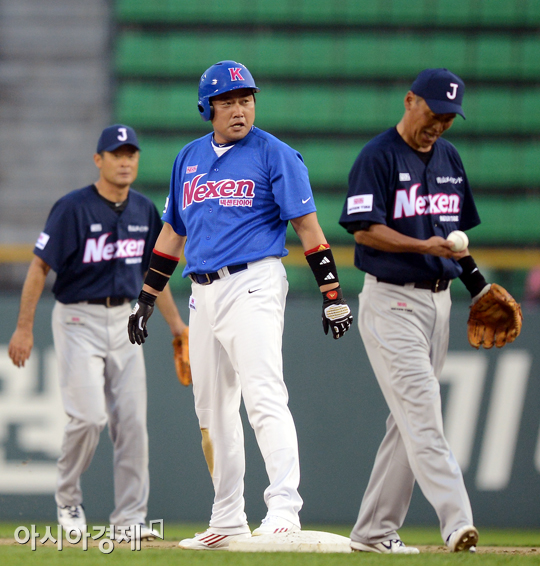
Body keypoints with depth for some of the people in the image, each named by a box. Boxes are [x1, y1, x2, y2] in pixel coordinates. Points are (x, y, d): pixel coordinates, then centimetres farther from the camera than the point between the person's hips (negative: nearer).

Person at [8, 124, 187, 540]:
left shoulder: (144, 211, 7)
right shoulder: (73, 209, -12)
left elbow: (152, 270, 18)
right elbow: (40, 267, -11)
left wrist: (175, 322, 14)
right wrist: (24, 328, -15)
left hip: (124, 319, 6)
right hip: (79, 320, -5)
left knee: (132, 420, -1)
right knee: (89, 416, -15)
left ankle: (130, 517, 4)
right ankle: (68, 498, 10)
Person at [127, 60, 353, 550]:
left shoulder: (275, 155, -3)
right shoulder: (189, 159, 15)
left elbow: (307, 225, -5)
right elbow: (173, 231, 23)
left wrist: (333, 294, -11)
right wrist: (146, 298, 20)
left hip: (253, 286, -7)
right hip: (204, 295, 7)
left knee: (265, 397, -18)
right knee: (213, 412, 9)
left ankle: (284, 510, -25)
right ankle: (228, 522, 17)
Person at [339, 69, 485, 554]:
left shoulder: (449, 158, 14)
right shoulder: (378, 157, -9)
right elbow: (365, 229, -15)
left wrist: (479, 284, 13)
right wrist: (425, 246, -26)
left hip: (438, 301, 8)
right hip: (391, 300, -8)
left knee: (410, 420, 8)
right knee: (421, 413, -15)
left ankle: (374, 531, 14)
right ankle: (456, 520, -25)